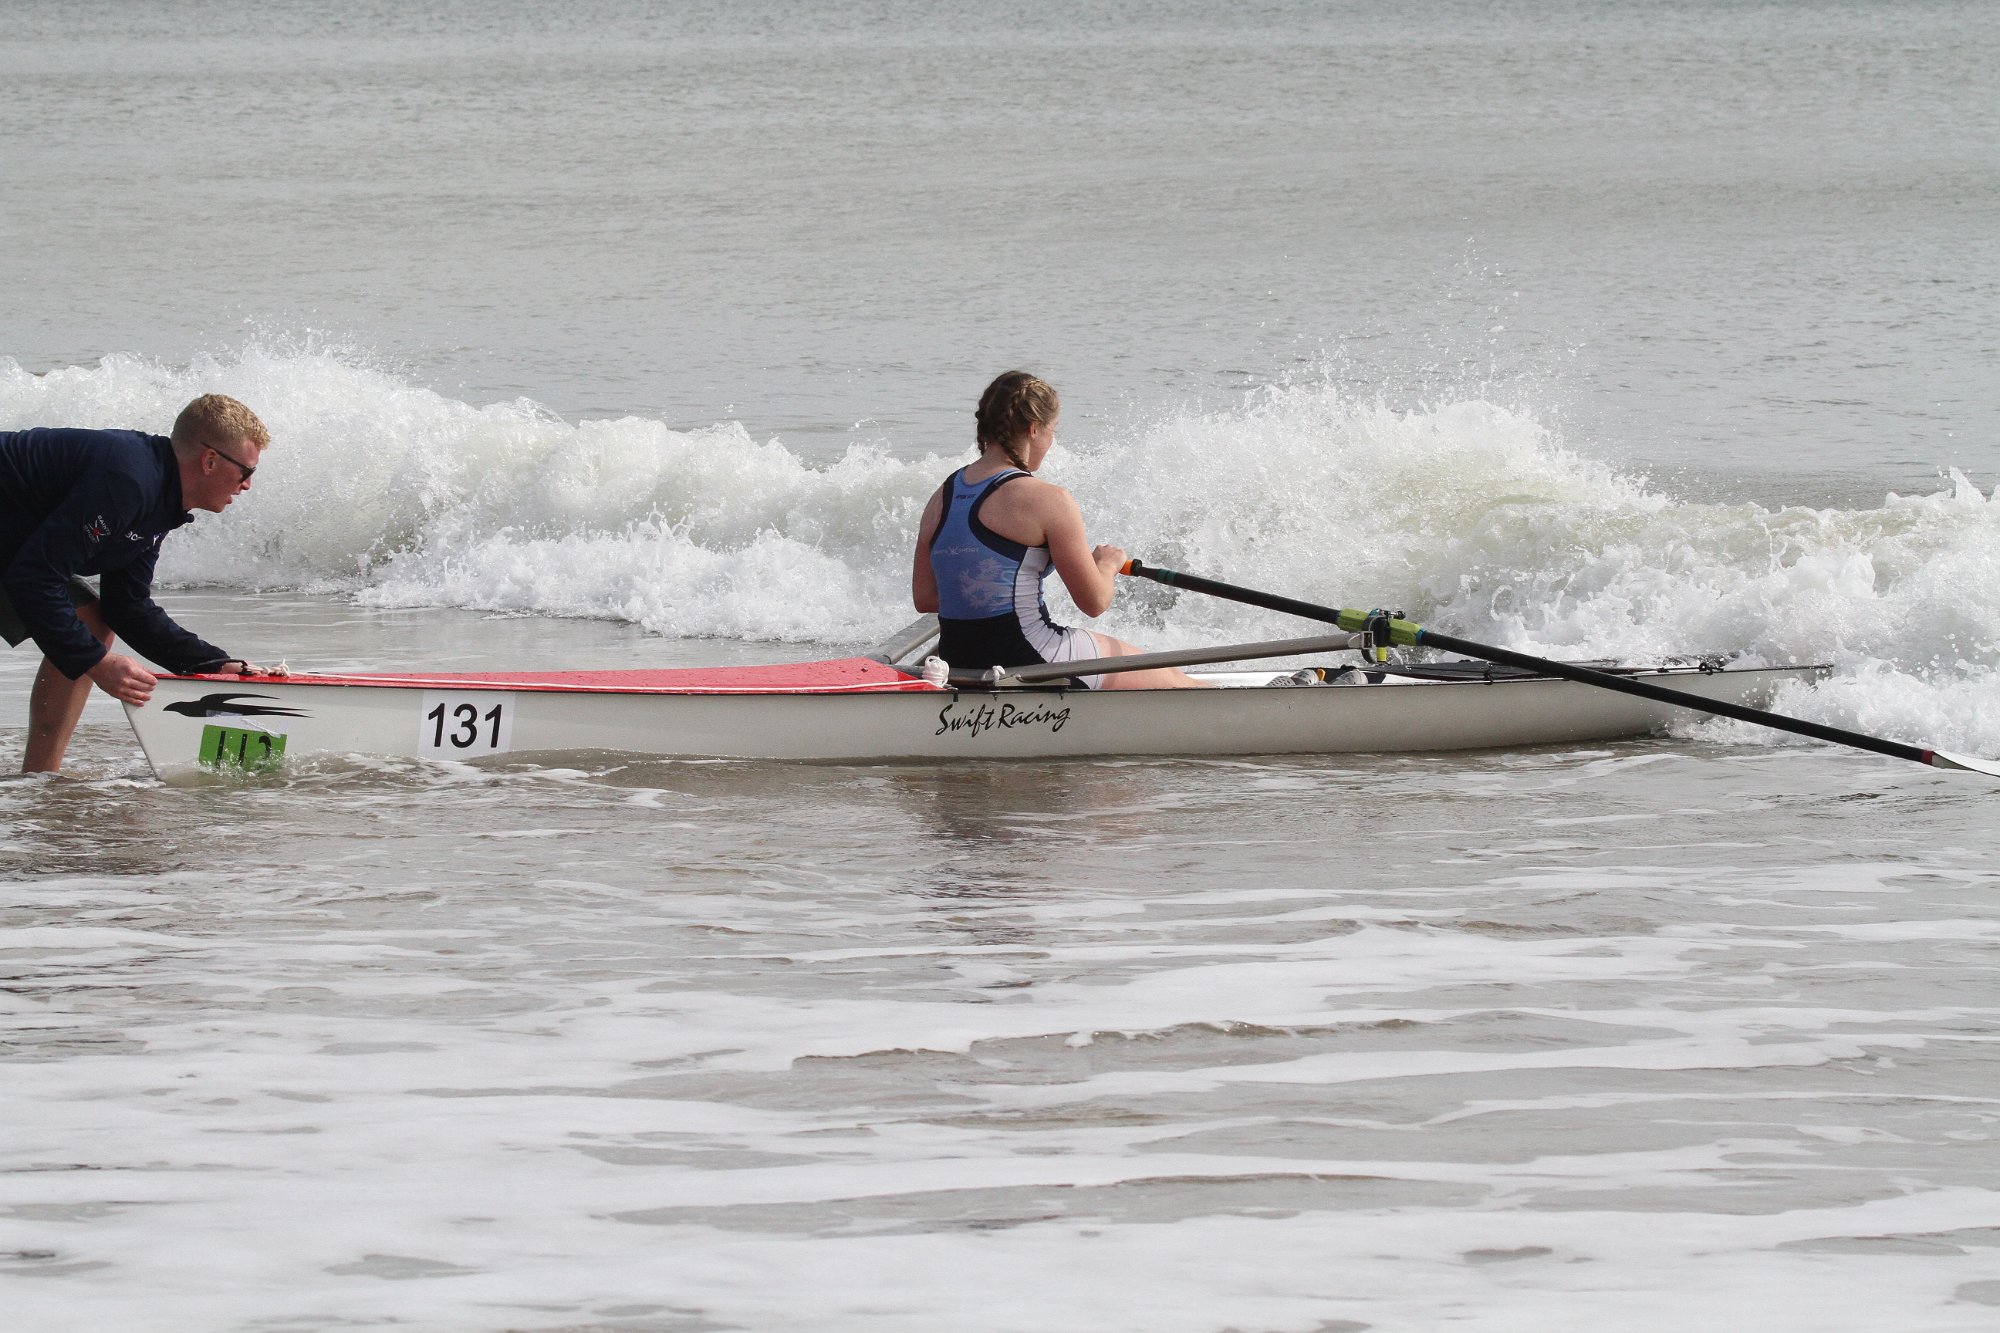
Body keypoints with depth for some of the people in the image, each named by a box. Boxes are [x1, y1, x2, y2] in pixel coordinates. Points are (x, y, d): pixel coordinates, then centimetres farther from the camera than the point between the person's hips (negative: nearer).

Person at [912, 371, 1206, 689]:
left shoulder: (942, 498, 7)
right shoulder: (1048, 499, -13)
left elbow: (924, 597, 12)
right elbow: (1094, 602, -8)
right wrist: (1108, 564, 13)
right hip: (1027, 659, -8)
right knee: (1168, 678, 14)